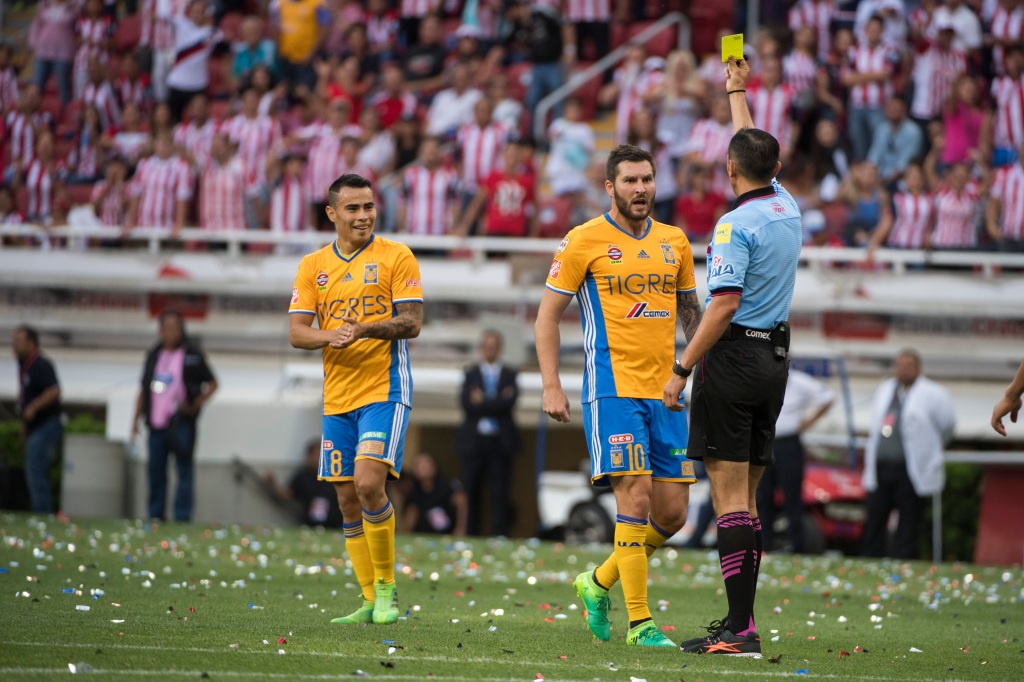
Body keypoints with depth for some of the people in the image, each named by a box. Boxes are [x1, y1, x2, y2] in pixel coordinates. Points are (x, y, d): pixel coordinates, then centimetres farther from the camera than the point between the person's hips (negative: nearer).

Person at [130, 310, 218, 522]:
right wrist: (136, 419, 14)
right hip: (157, 423, 5)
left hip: (181, 422, -5)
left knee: (184, 470, -5)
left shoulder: (192, 355, 0)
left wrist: (196, 404, -7)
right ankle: (155, 517, 15)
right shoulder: (154, 355, 14)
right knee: (155, 470, 7)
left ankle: (182, 516, -4)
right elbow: (143, 390, 20)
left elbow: (212, 384, 5)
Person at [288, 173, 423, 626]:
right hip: (337, 397, 5)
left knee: (369, 481, -21)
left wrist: (365, 328, -23)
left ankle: (386, 585, -6)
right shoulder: (313, 266, 10)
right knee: (348, 499, 5)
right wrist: (330, 336, -16)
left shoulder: (395, 257, -1)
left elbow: (412, 322, -8)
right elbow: (296, 332, 5)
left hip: (385, 389, -5)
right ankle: (371, 602, 14)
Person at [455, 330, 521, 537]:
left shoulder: (509, 375, 8)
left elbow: (509, 403, -8)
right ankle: (471, 536, 5)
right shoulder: (471, 374, 9)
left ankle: (499, 535, -7)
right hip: (474, 440, 1)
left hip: (500, 442, -1)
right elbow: (466, 403, -6)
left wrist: (482, 401, -8)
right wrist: (496, 402, -13)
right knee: (471, 492, 1)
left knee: (500, 494, -5)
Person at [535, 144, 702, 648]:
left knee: (672, 513, 3)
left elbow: (690, 309, 24)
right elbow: (548, 313, 1)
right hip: (612, 389, -6)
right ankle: (639, 622, -9)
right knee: (635, 498, -14)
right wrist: (550, 385, -6)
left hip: (665, 391, 6)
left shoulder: (674, 242, 13)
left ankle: (599, 583, 25)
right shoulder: (584, 241, -2)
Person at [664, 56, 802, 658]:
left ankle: (739, 629, -16)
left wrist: (682, 370, -16)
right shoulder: (787, 207, 9)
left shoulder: (736, 225, -14)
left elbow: (724, 307, -20)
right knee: (745, 498, 11)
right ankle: (742, 624, 11)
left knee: (730, 498, -10)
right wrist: (738, 91, 41)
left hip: (734, 357, -8)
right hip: (776, 357, 8)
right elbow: (757, 147, 28)